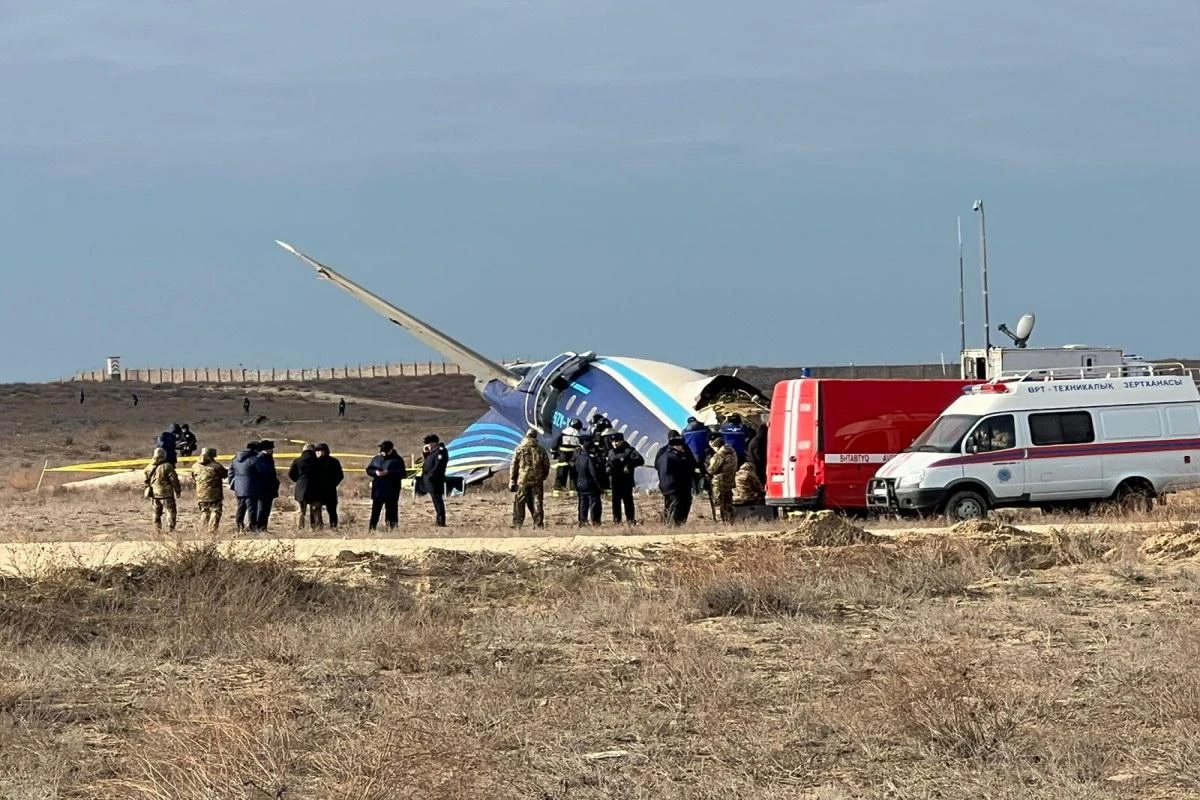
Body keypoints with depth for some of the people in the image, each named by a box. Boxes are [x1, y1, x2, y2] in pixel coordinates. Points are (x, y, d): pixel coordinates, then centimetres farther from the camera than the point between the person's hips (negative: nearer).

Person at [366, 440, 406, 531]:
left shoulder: (397, 460, -2)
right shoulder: (376, 459, 12)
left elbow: (403, 474, -9)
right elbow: (368, 469, 14)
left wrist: (388, 472, -18)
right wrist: (375, 472, -9)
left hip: (391, 491, -4)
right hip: (377, 489, 4)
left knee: (391, 510, -1)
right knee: (375, 510, 6)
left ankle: (392, 527, 3)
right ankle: (371, 528, 10)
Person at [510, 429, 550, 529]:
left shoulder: (520, 449, -2)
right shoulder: (541, 450, 3)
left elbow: (514, 466, -2)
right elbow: (546, 465, 9)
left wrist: (512, 482, 3)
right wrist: (543, 477, 24)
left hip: (523, 481, -2)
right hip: (537, 481, 2)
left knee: (519, 504, 4)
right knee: (536, 503, 7)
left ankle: (517, 524, -1)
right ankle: (538, 524, 6)